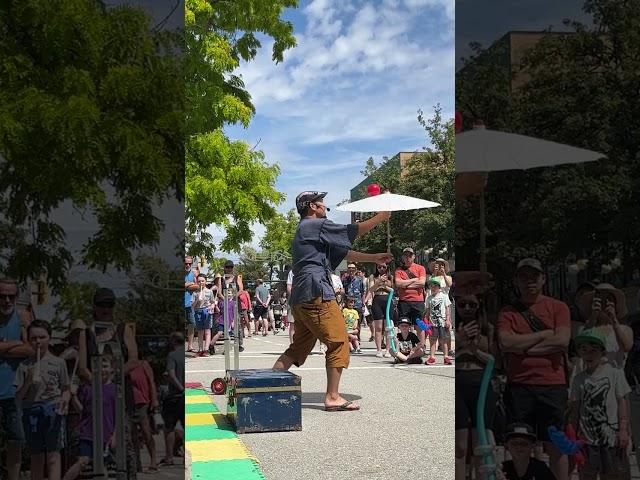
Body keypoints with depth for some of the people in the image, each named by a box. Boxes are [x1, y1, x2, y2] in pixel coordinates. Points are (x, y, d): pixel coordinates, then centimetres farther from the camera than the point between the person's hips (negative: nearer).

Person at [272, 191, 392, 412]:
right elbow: (350, 232, -6)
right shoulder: (316, 225, -3)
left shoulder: (303, 231, 28)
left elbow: (342, 252, 25)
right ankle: (333, 397, -3)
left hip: (300, 298, 10)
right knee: (338, 343, -5)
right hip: (316, 294, -10)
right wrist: (381, 216, 5)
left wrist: (373, 258, 20)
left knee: (299, 347, 13)